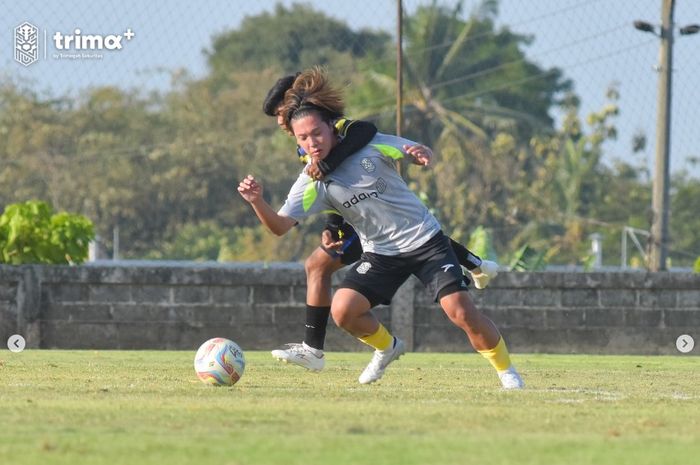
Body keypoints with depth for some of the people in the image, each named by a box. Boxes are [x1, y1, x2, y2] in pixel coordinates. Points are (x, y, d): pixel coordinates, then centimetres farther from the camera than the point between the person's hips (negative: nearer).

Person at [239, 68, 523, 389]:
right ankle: (387, 347, 15)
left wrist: (421, 154, -24)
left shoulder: (369, 146, -13)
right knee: (342, 310, -17)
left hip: (424, 239, -2)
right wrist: (257, 202, -39)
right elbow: (279, 226, -20)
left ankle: (507, 372, 6)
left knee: (461, 311, -16)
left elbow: (420, 154, 1)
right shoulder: (311, 183, -10)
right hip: (380, 254, 3)